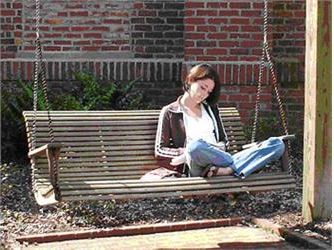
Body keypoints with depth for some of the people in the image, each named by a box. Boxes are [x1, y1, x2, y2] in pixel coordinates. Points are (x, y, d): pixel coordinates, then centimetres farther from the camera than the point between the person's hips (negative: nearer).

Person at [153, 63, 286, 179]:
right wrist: (189, 151, -9)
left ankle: (227, 170, -32)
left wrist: (221, 146, 1)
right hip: (197, 168, -5)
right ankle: (238, 166, -23)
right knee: (195, 145, -44)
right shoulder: (169, 112, 11)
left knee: (277, 144, -16)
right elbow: (160, 151, 6)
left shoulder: (210, 108, 26)